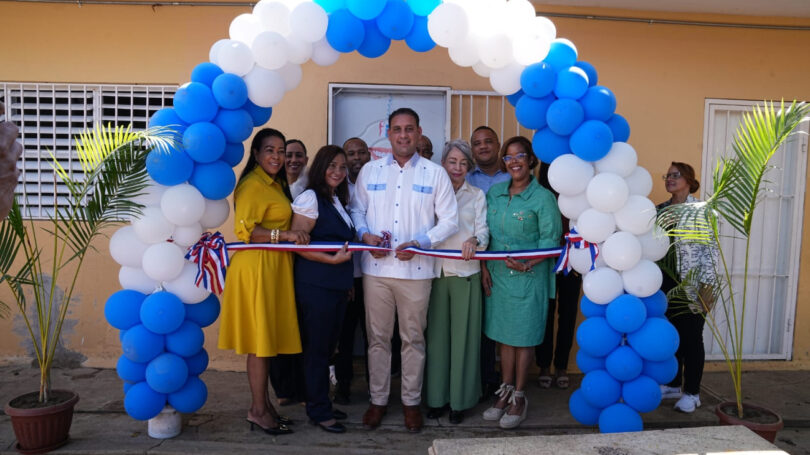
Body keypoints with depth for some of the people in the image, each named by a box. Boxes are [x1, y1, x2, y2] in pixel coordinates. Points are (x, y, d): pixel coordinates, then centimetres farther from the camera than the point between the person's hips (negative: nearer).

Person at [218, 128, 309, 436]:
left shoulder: (276, 185, 18)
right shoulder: (253, 184, -12)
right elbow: (245, 230, -19)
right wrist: (283, 234, -27)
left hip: (274, 267, 9)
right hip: (256, 267, -9)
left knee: (268, 338, 14)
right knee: (260, 340, -1)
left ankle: (263, 403, 24)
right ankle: (258, 410, 11)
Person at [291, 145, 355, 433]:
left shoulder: (338, 200, 17)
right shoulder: (310, 197, -8)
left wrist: (348, 279, 17)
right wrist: (334, 259, -19)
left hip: (338, 285, 8)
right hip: (316, 285, -8)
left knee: (328, 346, 14)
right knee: (317, 347, 1)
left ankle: (321, 404, 26)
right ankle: (318, 411, 13)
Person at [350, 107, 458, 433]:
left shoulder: (435, 173, 2)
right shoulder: (370, 170, 8)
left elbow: (449, 220, 0)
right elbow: (356, 210, 12)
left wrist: (420, 243, -14)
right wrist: (365, 235, -8)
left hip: (416, 270, -1)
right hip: (375, 268, 2)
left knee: (413, 338, 9)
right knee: (378, 337, 10)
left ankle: (411, 401, 26)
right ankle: (378, 400, 26)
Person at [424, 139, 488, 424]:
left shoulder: (477, 195, 10)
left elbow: (483, 230, -1)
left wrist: (474, 241, -23)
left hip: (465, 273, -1)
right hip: (436, 271, 1)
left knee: (463, 335, 1)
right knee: (436, 334, 4)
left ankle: (460, 400, 13)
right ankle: (436, 397, 16)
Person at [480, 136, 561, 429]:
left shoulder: (543, 197, -8)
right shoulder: (494, 192, 7)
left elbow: (550, 241, -10)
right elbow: (486, 233, 10)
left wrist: (527, 265, -22)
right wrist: (484, 267, 2)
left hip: (529, 277, -5)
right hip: (498, 275, 5)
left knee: (523, 337, 5)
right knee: (504, 335, 13)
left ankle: (519, 397, 19)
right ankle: (505, 391, 26)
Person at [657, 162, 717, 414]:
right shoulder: (660, 209, 9)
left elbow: (710, 249, -10)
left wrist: (707, 285, -15)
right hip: (665, 282, 5)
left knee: (691, 338, 2)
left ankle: (692, 393, 14)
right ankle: (673, 384, 26)